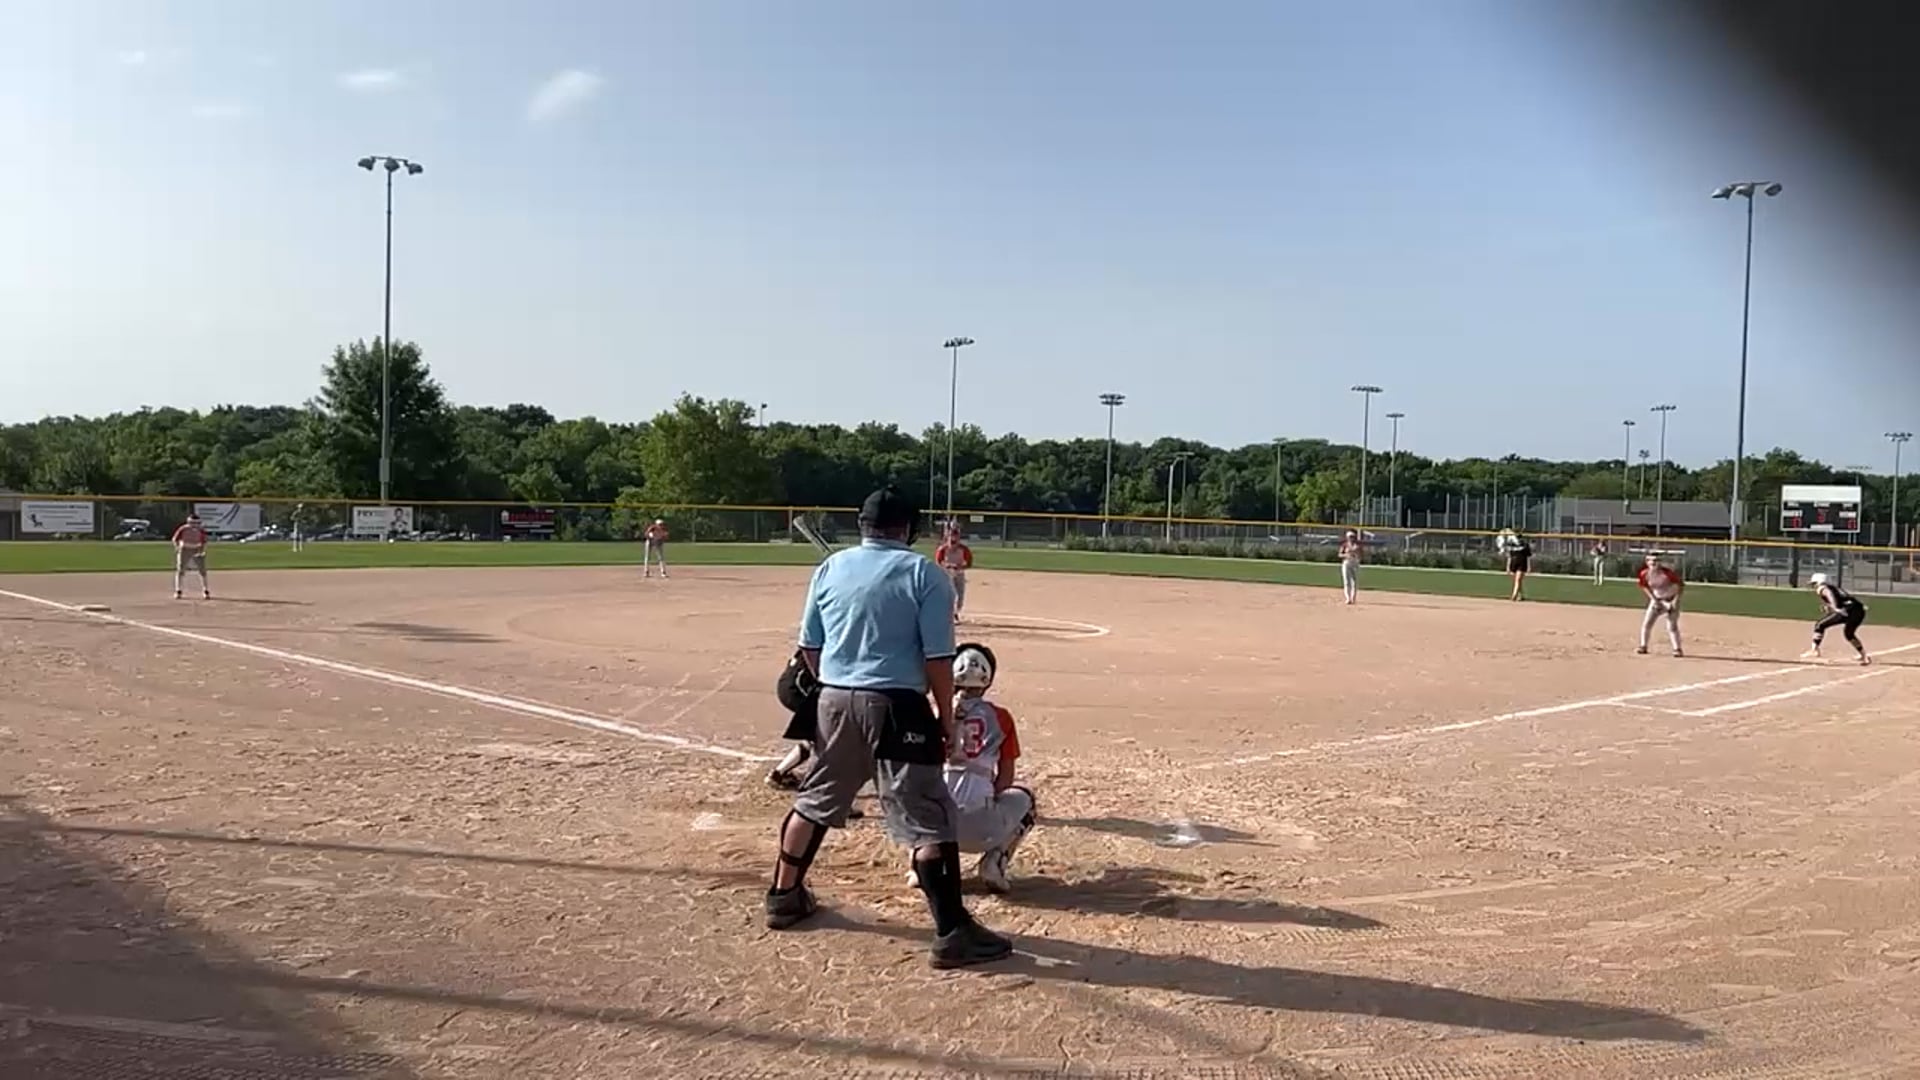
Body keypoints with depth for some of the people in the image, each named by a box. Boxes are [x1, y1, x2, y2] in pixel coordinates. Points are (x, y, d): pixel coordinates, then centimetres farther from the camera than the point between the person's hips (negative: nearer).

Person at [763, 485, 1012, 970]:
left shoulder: (830, 568, 7)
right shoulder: (924, 573, -6)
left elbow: (810, 647, 10)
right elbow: (938, 659, -10)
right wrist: (946, 723, -3)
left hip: (835, 700, 5)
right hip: (895, 707, -5)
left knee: (815, 800, 22)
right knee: (929, 819, -2)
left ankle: (784, 897, 35)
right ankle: (952, 932, -3)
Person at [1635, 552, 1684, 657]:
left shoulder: (1668, 572, -26)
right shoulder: (1645, 573, -13)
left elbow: (1681, 585, -18)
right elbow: (1645, 587, 4)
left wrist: (1676, 600, -23)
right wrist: (1653, 599, -7)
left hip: (1671, 600, -4)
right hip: (1656, 600, 4)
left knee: (1672, 626, -11)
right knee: (1647, 623, 0)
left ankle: (1677, 649, -1)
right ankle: (1643, 647, 10)